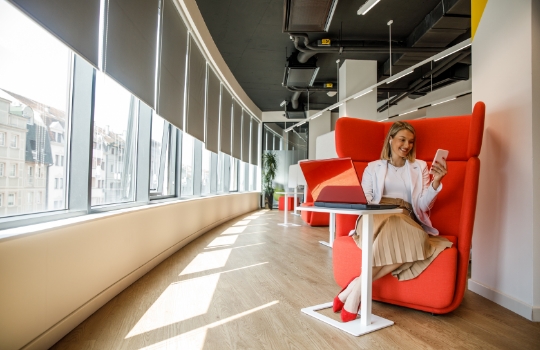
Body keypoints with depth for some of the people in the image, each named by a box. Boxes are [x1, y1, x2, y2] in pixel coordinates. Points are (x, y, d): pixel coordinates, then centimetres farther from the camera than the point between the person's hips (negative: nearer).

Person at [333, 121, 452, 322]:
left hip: (406, 220, 2)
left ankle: (358, 284, -28)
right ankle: (359, 287, -29)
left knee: (414, 241, -35)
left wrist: (436, 182, -8)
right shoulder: (373, 167, 18)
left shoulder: (420, 167, 20)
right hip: (377, 218, -2)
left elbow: (423, 205, 8)